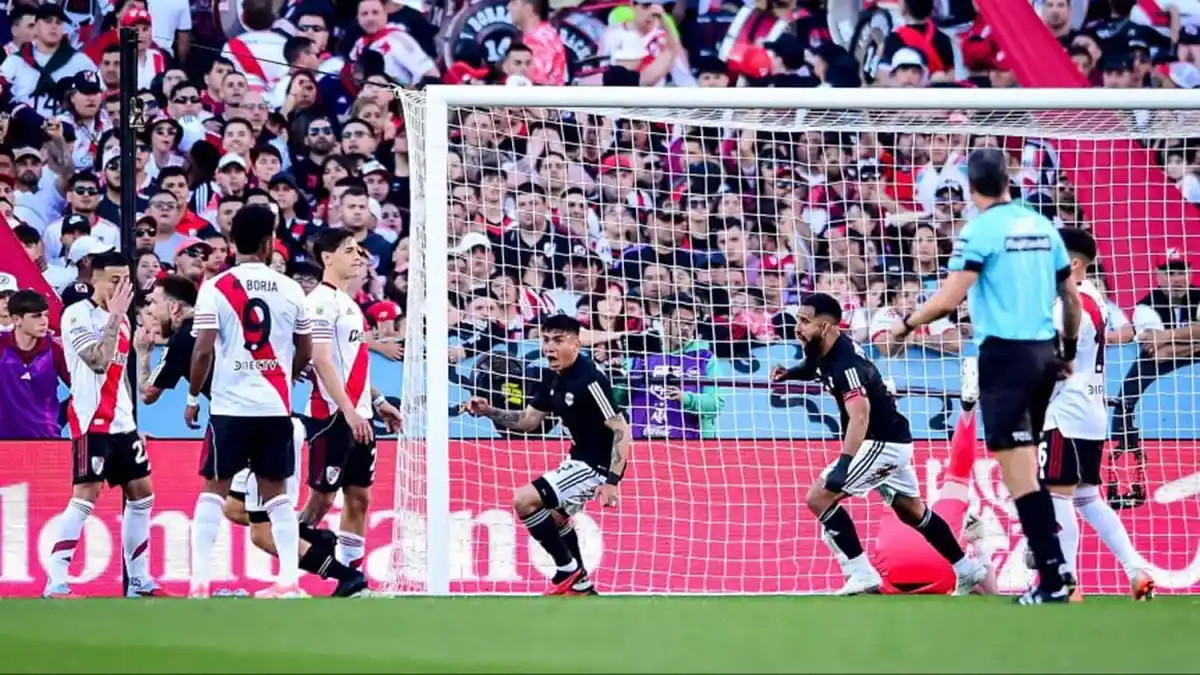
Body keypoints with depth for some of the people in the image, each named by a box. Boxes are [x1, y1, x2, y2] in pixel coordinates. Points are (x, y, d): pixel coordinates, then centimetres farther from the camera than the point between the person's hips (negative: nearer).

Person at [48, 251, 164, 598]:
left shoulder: (119, 317, 15)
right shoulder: (78, 315, -11)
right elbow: (99, 362, -23)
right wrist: (114, 316, -22)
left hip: (121, 421, 9)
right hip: (92, 420, -9)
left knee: (141, 492, 8)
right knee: (86, 495, -15)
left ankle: (139, 580, 15)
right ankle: (55, 581, -15)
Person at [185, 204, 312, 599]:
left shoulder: (216, 288, -5)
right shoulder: (290, 289, 4)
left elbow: (203, 349, -9)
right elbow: (305, 352, 10)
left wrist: (192, 396, 4)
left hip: (230, 406, -2)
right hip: (277, 407, 2)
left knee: (214, 489, 6)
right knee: (275, 491, 11)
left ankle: (200, 581, -1)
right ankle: (289, 579, 5)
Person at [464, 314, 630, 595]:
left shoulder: (590, 380, -24)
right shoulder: (554, 379, 4)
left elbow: (622, 430, -26)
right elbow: (528, 420, 14)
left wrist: (612, 482, -32)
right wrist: (488, 412, -1)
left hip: (597, 464, -10)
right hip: (580, 457, 10)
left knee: (525, 501, -15)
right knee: (553, 515, 28)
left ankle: (569, 570, -1)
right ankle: (580, 586, 39)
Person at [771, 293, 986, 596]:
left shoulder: (845, 363, -27)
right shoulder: (825, 352, 1)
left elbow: (859, 415, -42)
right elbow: (812, 367, 28)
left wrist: (843, 464, -54)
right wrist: (790, 373, 5)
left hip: (882, 442, -10)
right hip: (892, 441, 10)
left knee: (819, 498, -15)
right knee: (912, 511, 25)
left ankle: (862, 576, -13)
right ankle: (969, 572, 37)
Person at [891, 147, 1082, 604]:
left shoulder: (981, 230, -9)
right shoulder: (1041, 226, 10)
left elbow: (949, 299, -16)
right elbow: (1071, 297, 15)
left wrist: (907, 324, 0)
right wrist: (1069, 352, 27)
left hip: (1005, 354, -7)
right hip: (1043, 353, 7)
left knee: (1019, 474, -7)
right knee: (1028, 467, 17)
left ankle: (1053, 578, -12)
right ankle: (1053, 562, 15)